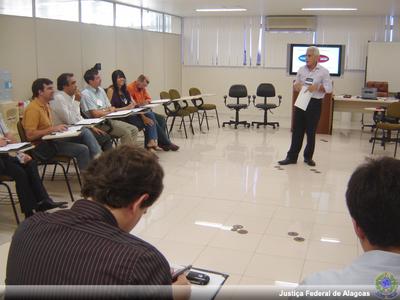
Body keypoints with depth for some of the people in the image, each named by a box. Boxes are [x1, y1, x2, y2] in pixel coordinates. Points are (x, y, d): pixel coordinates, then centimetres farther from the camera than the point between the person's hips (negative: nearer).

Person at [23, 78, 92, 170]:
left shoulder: (46, 106, 15)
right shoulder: (33, 109, -15)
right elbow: (30, 135, -22)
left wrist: (57, 128, 5)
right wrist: (52, 129, -23)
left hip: (50, 140, 10)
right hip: (42, 147, -9)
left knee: (85, 133, -4)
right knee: (82, 149, -21)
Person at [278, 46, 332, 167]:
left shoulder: (323, 71, -3)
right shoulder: (301, 69, 9)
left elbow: (329, 88, -5)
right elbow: (296, 85, 16)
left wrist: (317, 87, -18)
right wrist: (296, 86, -6)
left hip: (315, 104, -3)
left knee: (311, 132, 6)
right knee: (297, 130, 4)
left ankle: (308, 157, 19)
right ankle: (292, 156, 8)